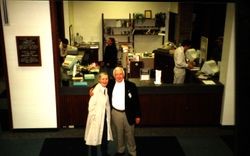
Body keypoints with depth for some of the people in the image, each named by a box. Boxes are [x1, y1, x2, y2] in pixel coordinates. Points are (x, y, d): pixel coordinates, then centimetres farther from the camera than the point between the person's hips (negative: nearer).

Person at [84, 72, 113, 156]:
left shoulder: (106, 89, 7)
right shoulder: (96, 90, -17)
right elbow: (91, 105, -20)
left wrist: (108, 116, 8)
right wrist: (93, 117, -19)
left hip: (105, 117, 8)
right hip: (97, 117, -7)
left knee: (105, 136, 17)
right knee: (95, 137, 5)